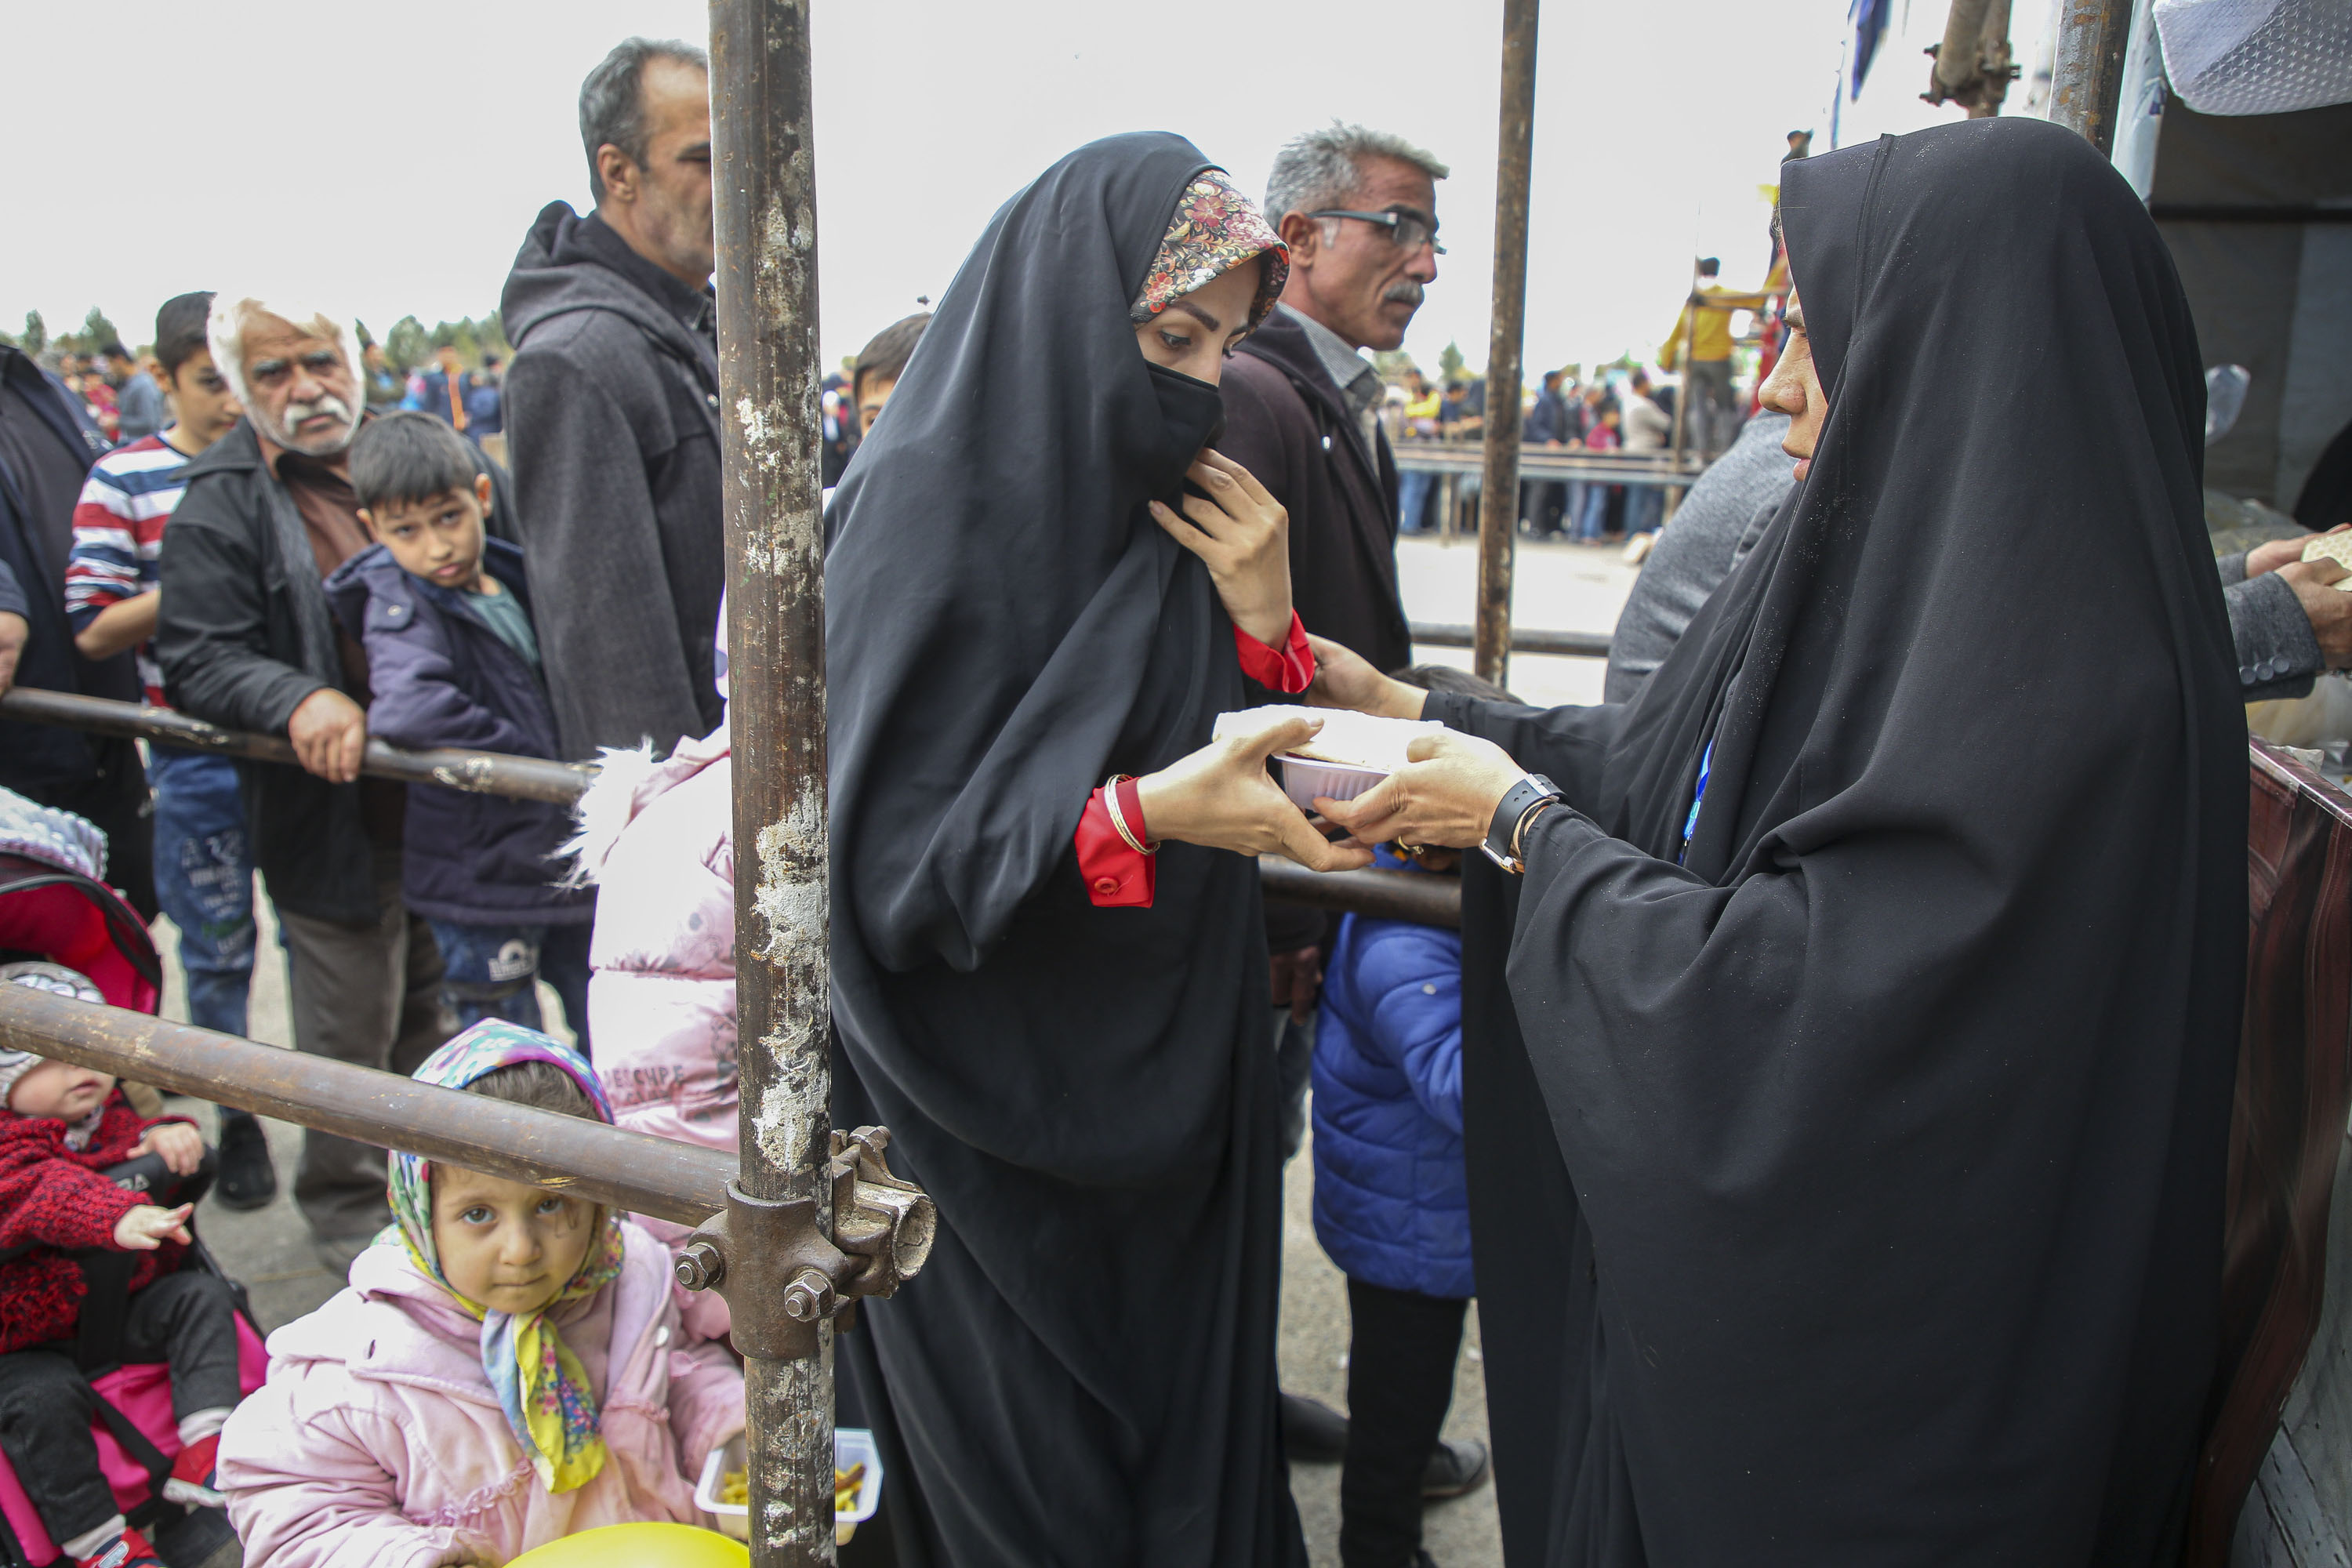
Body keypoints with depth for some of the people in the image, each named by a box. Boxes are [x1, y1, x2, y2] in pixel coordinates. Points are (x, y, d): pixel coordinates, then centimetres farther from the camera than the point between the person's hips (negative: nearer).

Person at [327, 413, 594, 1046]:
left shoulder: (513, 580, 6)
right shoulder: (399, 605, -14)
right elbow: (408, 710, -35)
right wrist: (543, 764, -24)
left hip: (570, 861, 6)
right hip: (481, 880, -6)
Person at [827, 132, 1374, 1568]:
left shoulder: (1178, 508, 4)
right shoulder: (931, 513, -17)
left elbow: (1247, 782, 6)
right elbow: (890, 857, -21)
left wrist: (1263, 621, -12)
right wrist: (1140, 813, -34)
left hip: (1169, 1098, 6)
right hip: (998, 1117, -6)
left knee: (1186, 1411, 20)